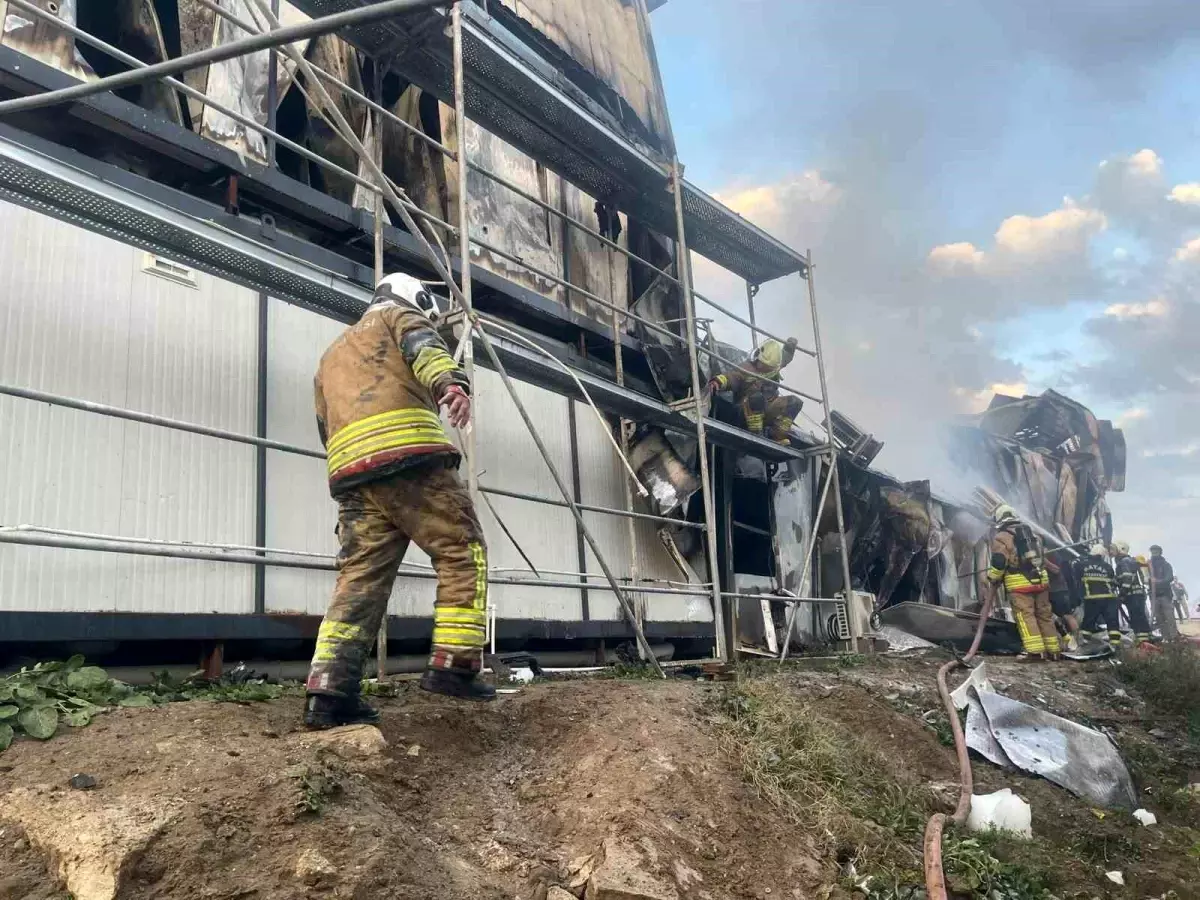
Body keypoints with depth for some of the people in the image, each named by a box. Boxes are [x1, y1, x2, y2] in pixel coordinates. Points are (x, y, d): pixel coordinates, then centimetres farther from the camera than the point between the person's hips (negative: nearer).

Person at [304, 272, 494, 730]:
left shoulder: (331, 356, 40)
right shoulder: (400, 316, 19)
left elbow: (326, 428, 35)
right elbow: (424, 347, -7)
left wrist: (357, 499, 37)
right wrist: (450, 383, -28)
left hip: (350, 470, 7)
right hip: (407, 453, -6)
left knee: (361, 576, 2)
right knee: (463, 552, 0)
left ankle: (328, 693, -8)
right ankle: (452, 665, -8)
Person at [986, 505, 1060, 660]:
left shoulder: (1001, 537, -5)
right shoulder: (1032, 533, 18)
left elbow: (998, 562, -13)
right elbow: (1042, 556, 24)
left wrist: (993, 579, 3)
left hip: (1019, 584, -7)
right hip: (1041, 580, 7)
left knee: (1025, 616, -6)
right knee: (1045, 615, 13)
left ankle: (1035, 651, -13)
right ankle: (1053, 650, 17)